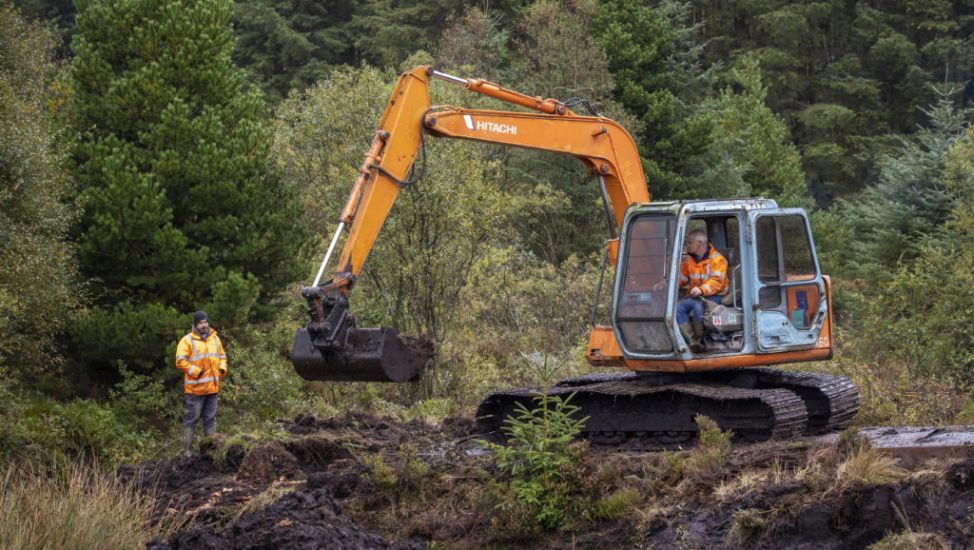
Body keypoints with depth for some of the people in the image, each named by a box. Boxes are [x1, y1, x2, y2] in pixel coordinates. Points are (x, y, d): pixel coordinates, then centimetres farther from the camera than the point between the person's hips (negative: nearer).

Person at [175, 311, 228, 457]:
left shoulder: (215, 339, 14)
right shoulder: (187, 340, -5)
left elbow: (222, 356, 25)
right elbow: (180, 361, -12)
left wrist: (222, 368, 5)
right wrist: (195, 372, -17)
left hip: (212, 387, 6)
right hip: (195, 388, -6)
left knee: (210, 418, 11)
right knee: (191, 418, -3)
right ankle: (188, 450, 0)